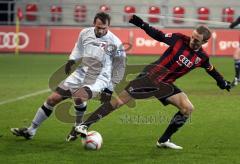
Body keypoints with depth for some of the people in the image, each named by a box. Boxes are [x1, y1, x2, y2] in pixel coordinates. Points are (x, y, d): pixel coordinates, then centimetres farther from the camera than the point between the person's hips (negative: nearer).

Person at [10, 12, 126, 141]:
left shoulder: (115, 42, -15)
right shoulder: (85, 33, -4)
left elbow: (119, 68, -5)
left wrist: (109, 90, -4)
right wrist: (72, 60, 2)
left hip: (99, 79, -5)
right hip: (81, 74, 5)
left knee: (78, 97, -34)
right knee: (53, 99, 2)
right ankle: (31, 131, 16)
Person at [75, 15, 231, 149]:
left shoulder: (202, 58, 0)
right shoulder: (180, 39, -11)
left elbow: (212, 70, 21)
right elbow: (158, 35, -2)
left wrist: (222, 82, 26)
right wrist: (142, 24, -12)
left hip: (166, 84, 5)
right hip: (151, 75, -5)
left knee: (188, 108, -10)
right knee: (120, 99, -13)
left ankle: (164, 140, 5)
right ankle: (84, 125, -10)